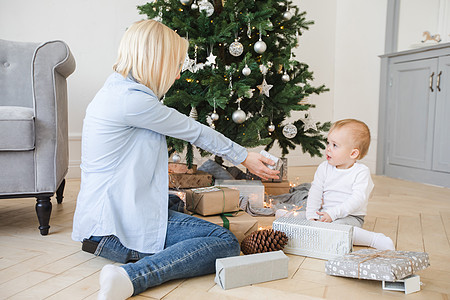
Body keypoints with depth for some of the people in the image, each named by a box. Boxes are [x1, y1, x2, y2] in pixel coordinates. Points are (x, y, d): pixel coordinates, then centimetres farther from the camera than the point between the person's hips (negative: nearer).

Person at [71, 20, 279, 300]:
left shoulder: (116, 90, 11)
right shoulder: (131, 99, -21)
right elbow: (194, 131, -10)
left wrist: (158, 173, 27)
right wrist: (244, 157, 2)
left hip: (102, 211, 11)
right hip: (118, 223, -11)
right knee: (227, 244, -15)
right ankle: (130, 276, -21)